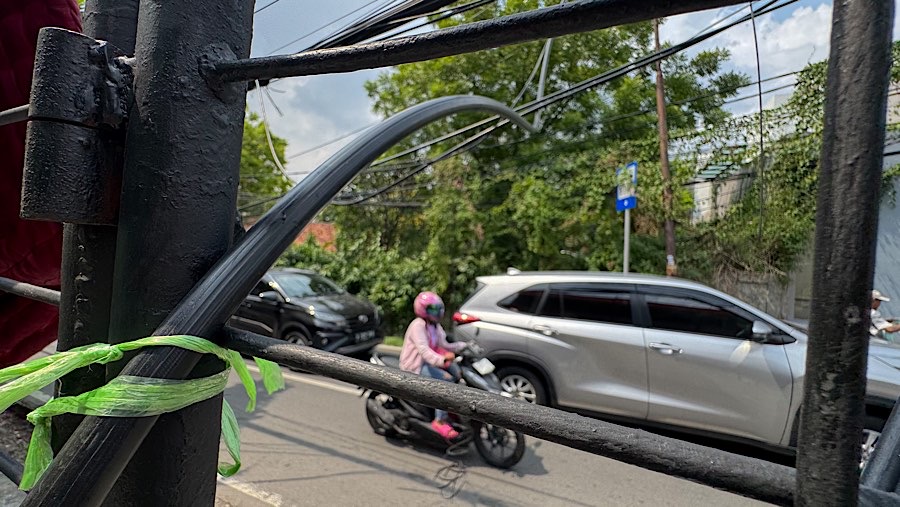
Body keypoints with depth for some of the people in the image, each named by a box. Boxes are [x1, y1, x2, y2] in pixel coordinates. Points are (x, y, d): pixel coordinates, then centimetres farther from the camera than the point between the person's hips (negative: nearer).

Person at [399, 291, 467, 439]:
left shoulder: (435, 326, 11)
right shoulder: (418, 325, -17)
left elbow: (445, 345, 5)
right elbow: (423, 349, -32)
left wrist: (465, 345, -8)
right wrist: (441, 360, -47)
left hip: (429, 361, 8)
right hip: (415, 367, -8)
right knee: (447, 380, -24)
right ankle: (440, 421, -18)